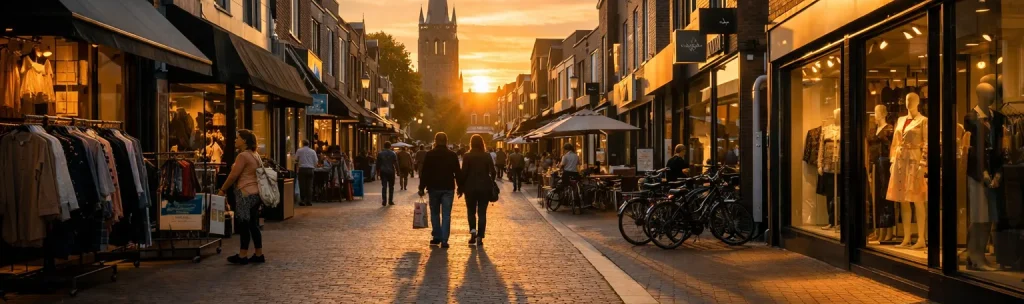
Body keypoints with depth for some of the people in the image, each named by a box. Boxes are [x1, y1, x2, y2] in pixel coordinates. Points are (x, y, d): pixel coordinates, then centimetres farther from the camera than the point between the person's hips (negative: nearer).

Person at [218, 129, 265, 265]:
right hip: (255, 193, 9)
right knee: (253, 224, 11)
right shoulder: (255, 155, 15)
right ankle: (259, 255, 13)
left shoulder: (243, 156, -14)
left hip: (246, 194, -9)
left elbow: (233, 176, -15)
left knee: (244, 224, -3)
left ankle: (243, 256, 1)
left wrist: (222, 190, -5)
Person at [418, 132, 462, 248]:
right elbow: (458, 173, 2)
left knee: (435, 213, 15)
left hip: (434, 188, 0)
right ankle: (444, 240, -6)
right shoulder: (453, 155, 1)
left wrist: (422, 188, 1)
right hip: (448, 188, 0)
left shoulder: (430, 155, -3)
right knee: (446, 215, 0)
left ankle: (437, 237, 15)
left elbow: (424, 173, -4)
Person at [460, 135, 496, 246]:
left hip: (470, 187, -1)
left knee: (471, 211, 15)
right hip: (485, 187, 1)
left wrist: (461, 188, 1)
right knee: (482, 213, 6)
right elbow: (493, 172, -2)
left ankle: (473, 230, -6)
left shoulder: (467, 156, -6)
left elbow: (464, 173, -7)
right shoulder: (487, 156, -1)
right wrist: (490, 184, 13)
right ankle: (480, 237, 1)